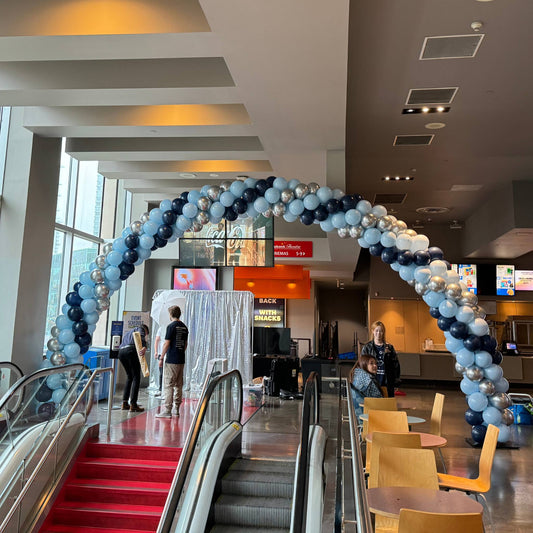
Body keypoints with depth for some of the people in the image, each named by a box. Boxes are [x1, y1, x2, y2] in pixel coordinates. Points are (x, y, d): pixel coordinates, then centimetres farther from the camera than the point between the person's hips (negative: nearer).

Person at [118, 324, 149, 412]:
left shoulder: (128, 332, 39)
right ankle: (133, 405, -7)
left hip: (121, 352, 7)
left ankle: (125, 403, 17)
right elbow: (141, 337, -9)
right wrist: (144, 347, -25)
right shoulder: (140, 328, 16)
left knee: (130, 377, 19)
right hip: (131, 350, -7)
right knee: (136, 378, -2)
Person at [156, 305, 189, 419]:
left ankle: (167, 410, -6)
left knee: (169, 385, -5)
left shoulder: (171, 326, -10)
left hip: (171, 360, -7)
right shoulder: (184, 327, 12)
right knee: (178, 385, 11)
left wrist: (161, 358, -5)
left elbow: (166, 344, -12)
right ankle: (176, 409, 16)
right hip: (181, 360, 7)